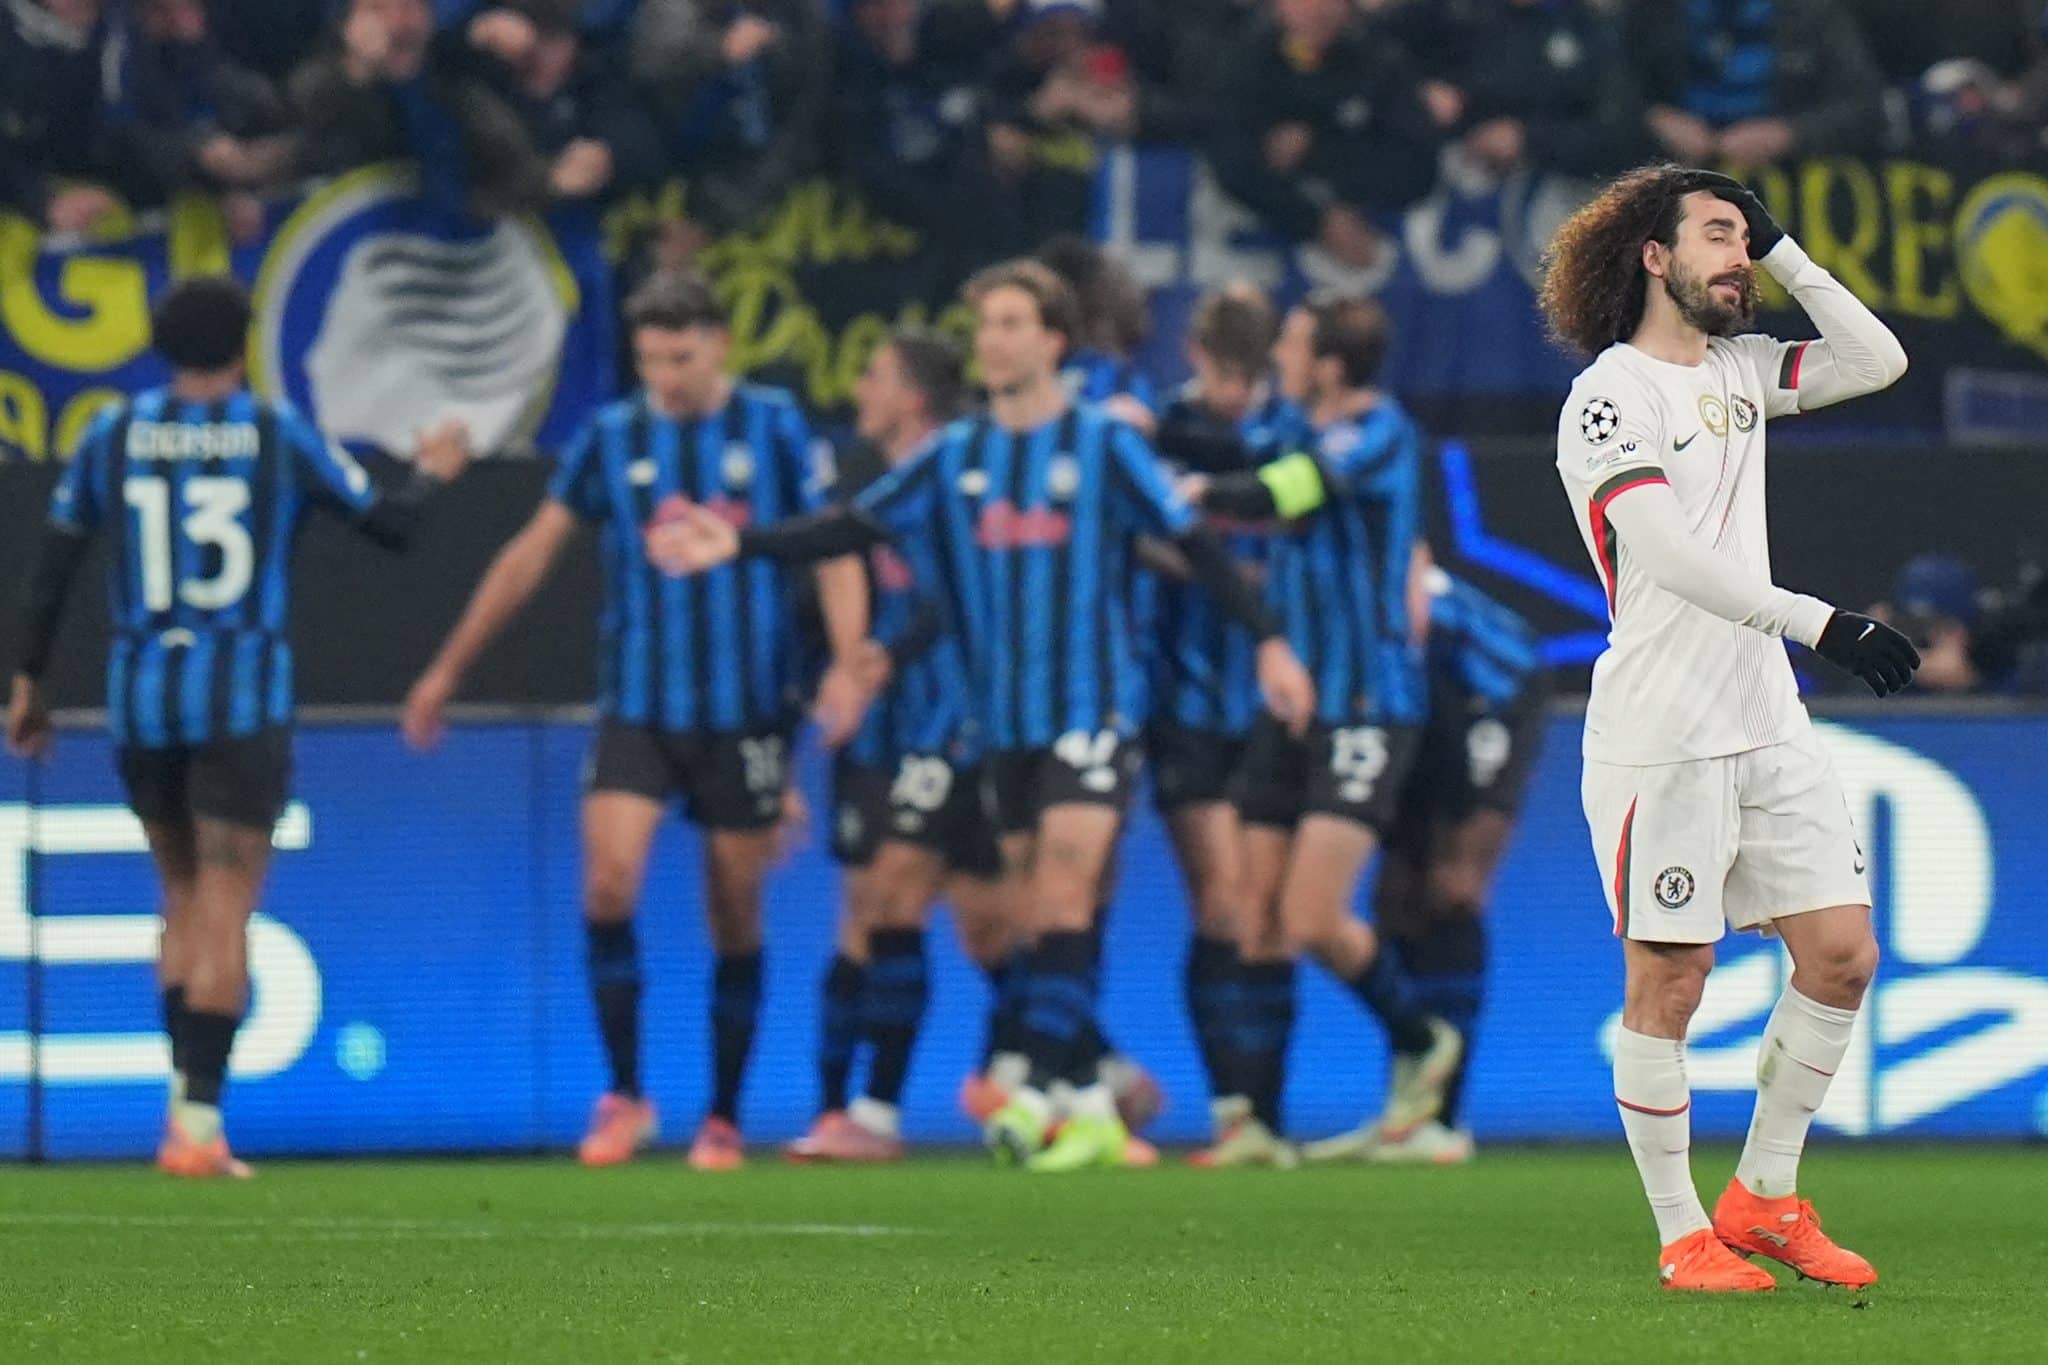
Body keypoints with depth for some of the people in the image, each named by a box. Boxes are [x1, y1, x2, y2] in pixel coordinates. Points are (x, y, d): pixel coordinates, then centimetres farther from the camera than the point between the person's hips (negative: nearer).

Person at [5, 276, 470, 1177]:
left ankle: (186, 1095, 12)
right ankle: (200, 1122, -11)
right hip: (242, 699, -3)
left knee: (184, 899, 20)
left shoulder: (114, 434, 3)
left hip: (141, 698, 3)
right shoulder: (278, 435, -2)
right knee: (223, 915, -3)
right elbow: (388, 522, 6)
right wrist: (429, 472, 27)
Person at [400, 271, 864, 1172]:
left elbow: (833, 551, 0)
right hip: (636, 712, 1)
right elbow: (532, 553, 10)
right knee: (608, 886, -16)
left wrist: (848, 664, -15)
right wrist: (448, 671, 11)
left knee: (736, 919, 4)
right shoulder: (610, 438, 4)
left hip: (748, 714, -1)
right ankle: (624, 1095, -2)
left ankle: (723, 1119, 16)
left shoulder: (773, 428, 0)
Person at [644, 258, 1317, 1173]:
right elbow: (852, 529, 7)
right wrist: (739, 545, -4)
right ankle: (1091, 1103, 13)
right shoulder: (955, 458, 8)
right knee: (1037, 920, 5)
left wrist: (1268, 642, -8)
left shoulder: (1103, 444, -3)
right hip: (1003, 721, 5)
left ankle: (1041, 1095, -21)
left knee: (1061, 904, -16)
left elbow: (1193, 544, -2)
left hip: (1092, 712, -5)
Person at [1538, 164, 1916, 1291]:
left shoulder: (1737, 371, 14)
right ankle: (1681, 1236, 5)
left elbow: (1876, 361, 12)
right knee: (1668, 983, -3)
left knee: (1842, 952, 3)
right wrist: (1819, 623, -26)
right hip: (1660, 736, -7)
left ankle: (1764, 1197, 16)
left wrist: (1784, 255, 7)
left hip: (1767, 724, 7)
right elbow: (1674, 556, -20)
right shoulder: (1608, 396, -10)